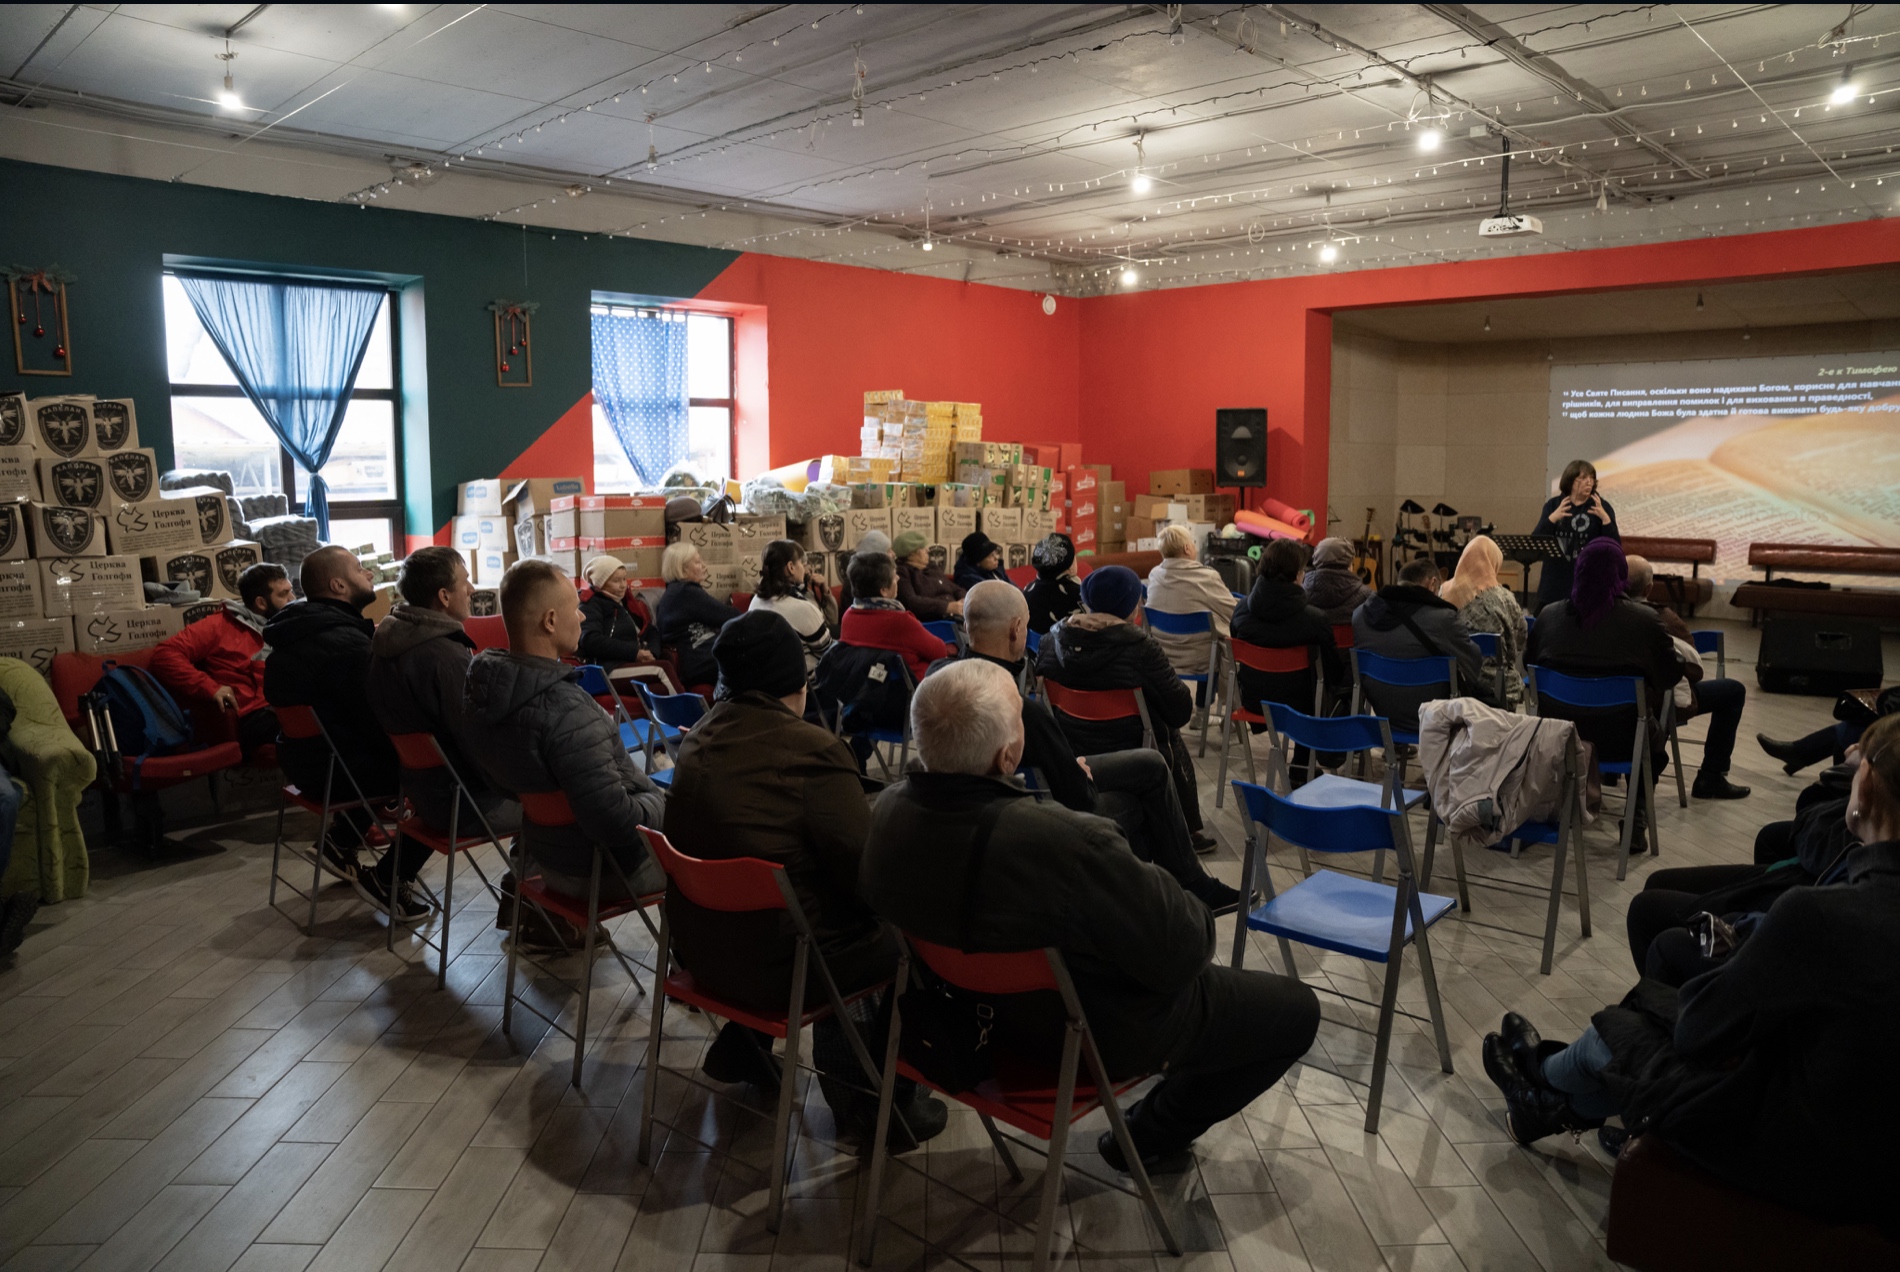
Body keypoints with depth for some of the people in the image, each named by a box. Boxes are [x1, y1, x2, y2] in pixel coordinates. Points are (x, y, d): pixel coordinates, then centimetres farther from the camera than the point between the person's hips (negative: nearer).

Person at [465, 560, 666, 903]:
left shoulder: (484, 683, -7)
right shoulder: (566, 710, -34)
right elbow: (616, 823, -33)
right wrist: (662, 804, -12)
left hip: (543, 848, 8)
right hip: (602, 871, -8)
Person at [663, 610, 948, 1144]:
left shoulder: (699, 738, 2)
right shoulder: (813, 750, -22)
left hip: (698, 948, 8)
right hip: (776, 968, -8)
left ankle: (743, 1045, 32)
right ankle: (877, 1100, 21)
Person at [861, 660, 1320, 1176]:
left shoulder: (886, 813, -19)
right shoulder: (1070, 842, -41)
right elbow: (1183, 953, -27)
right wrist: (1200, 919, -3)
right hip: (1103, 1034, -7)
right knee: (1296, 1008, 11)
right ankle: (1147, 1140, 21)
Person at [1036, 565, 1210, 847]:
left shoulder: (1055, 637, -7)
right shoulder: (1139, 647, -21)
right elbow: (1181, 712, -16)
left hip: (1068, 751, 5)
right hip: (1128, 755, -5)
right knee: (1174, 742, 27)